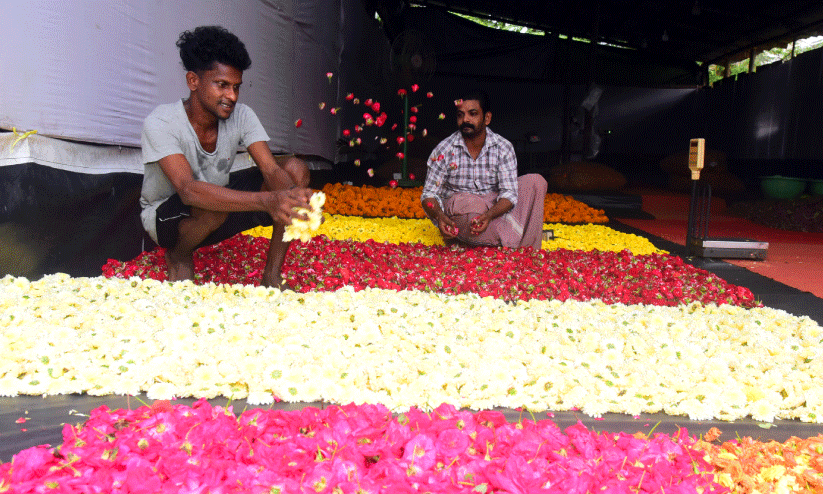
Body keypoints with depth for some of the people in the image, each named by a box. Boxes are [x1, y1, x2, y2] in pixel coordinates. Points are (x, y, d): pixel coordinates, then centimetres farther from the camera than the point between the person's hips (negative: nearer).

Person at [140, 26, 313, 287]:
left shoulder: (240, 115, -12)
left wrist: (293, 200, -47)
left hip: (221, 208, 5)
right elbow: (188, 190, -40)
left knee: (296, 169, -15)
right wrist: (266, 201, -53)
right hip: (164, 217, -4)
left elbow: (272, 170, -22)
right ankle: (178, 256, -4)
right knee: (211, 207, -41)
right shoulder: (160, 123, -26)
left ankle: (271, 277, -13)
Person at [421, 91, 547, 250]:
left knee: (536, 181, -14)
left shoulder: (503, 148, -7)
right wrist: (439, 217, -33)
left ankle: (527, 252, -22)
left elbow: (509, 193, -15)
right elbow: (429, 194, -9)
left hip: (494, 208, 3)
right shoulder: (443, 150, -9)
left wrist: (489, 215, -37)